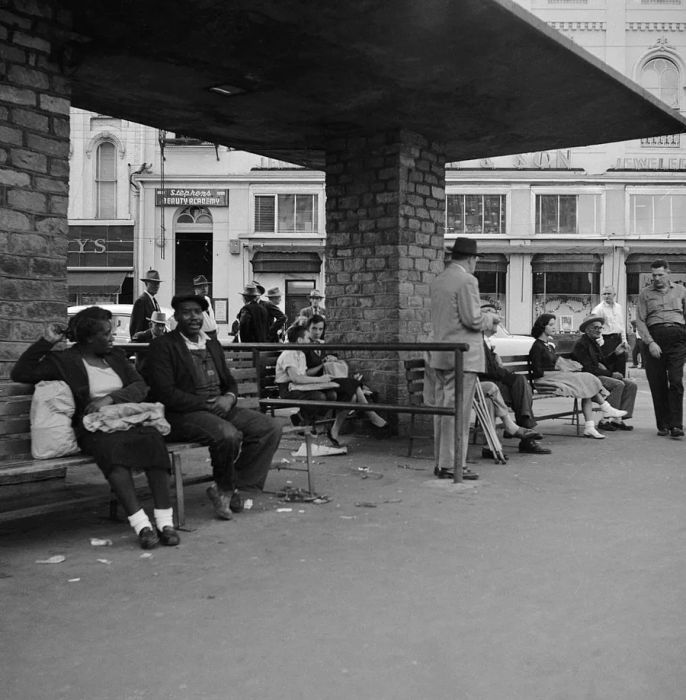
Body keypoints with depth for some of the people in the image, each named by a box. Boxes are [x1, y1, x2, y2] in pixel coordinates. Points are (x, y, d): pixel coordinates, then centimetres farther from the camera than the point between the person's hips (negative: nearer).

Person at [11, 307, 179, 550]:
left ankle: (164, 520, -34)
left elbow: (141, 388, 10)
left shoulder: (115, 356, 22)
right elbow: (20, 373, 3)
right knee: (112, 447, -38)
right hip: (93, 427, -3)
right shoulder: (64, 361, 10)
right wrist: (46, 342, -1)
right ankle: (141, 524, -42)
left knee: (153, 438, -31)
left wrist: (110, 398, -8)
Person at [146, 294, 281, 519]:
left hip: (220, 408, 8)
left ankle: (227, 490, -7)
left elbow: (229, 381, 22)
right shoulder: (162, 346, -3)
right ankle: (226, 488, -4)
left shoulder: (212, 344, 20)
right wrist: (206, 405, -16)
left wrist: (229, 398, -3)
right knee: (229, 435, -34)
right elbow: (164, 393, -12)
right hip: (184, 415, -7)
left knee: (270, 429, -11)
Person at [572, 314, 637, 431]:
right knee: (618, 384, -29)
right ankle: (606, 420, -23)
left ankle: (618, 419, -13)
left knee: (631, 385, -7)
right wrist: (611, 374, -16)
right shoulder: (581, 344, -10)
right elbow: (588, 368, -18)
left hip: (600, 375, 9)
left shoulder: (594, 343, 21)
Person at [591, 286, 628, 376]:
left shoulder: (619, 308, 15)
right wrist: (600, 341, -18)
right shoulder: (598, 309, -5)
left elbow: (622, 325, 21)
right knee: (608, 368, -9)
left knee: (621, 368, 5)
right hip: (606, 339, -6)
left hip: (619, 339, 6)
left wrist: (624, 340, 12)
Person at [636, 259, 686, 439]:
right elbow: (640, 320, 5)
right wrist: (650, 342, -7)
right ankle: (663, 425, 9)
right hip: (654, 338, 0)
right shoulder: (645, 293, 12)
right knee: (657, 384, 1)